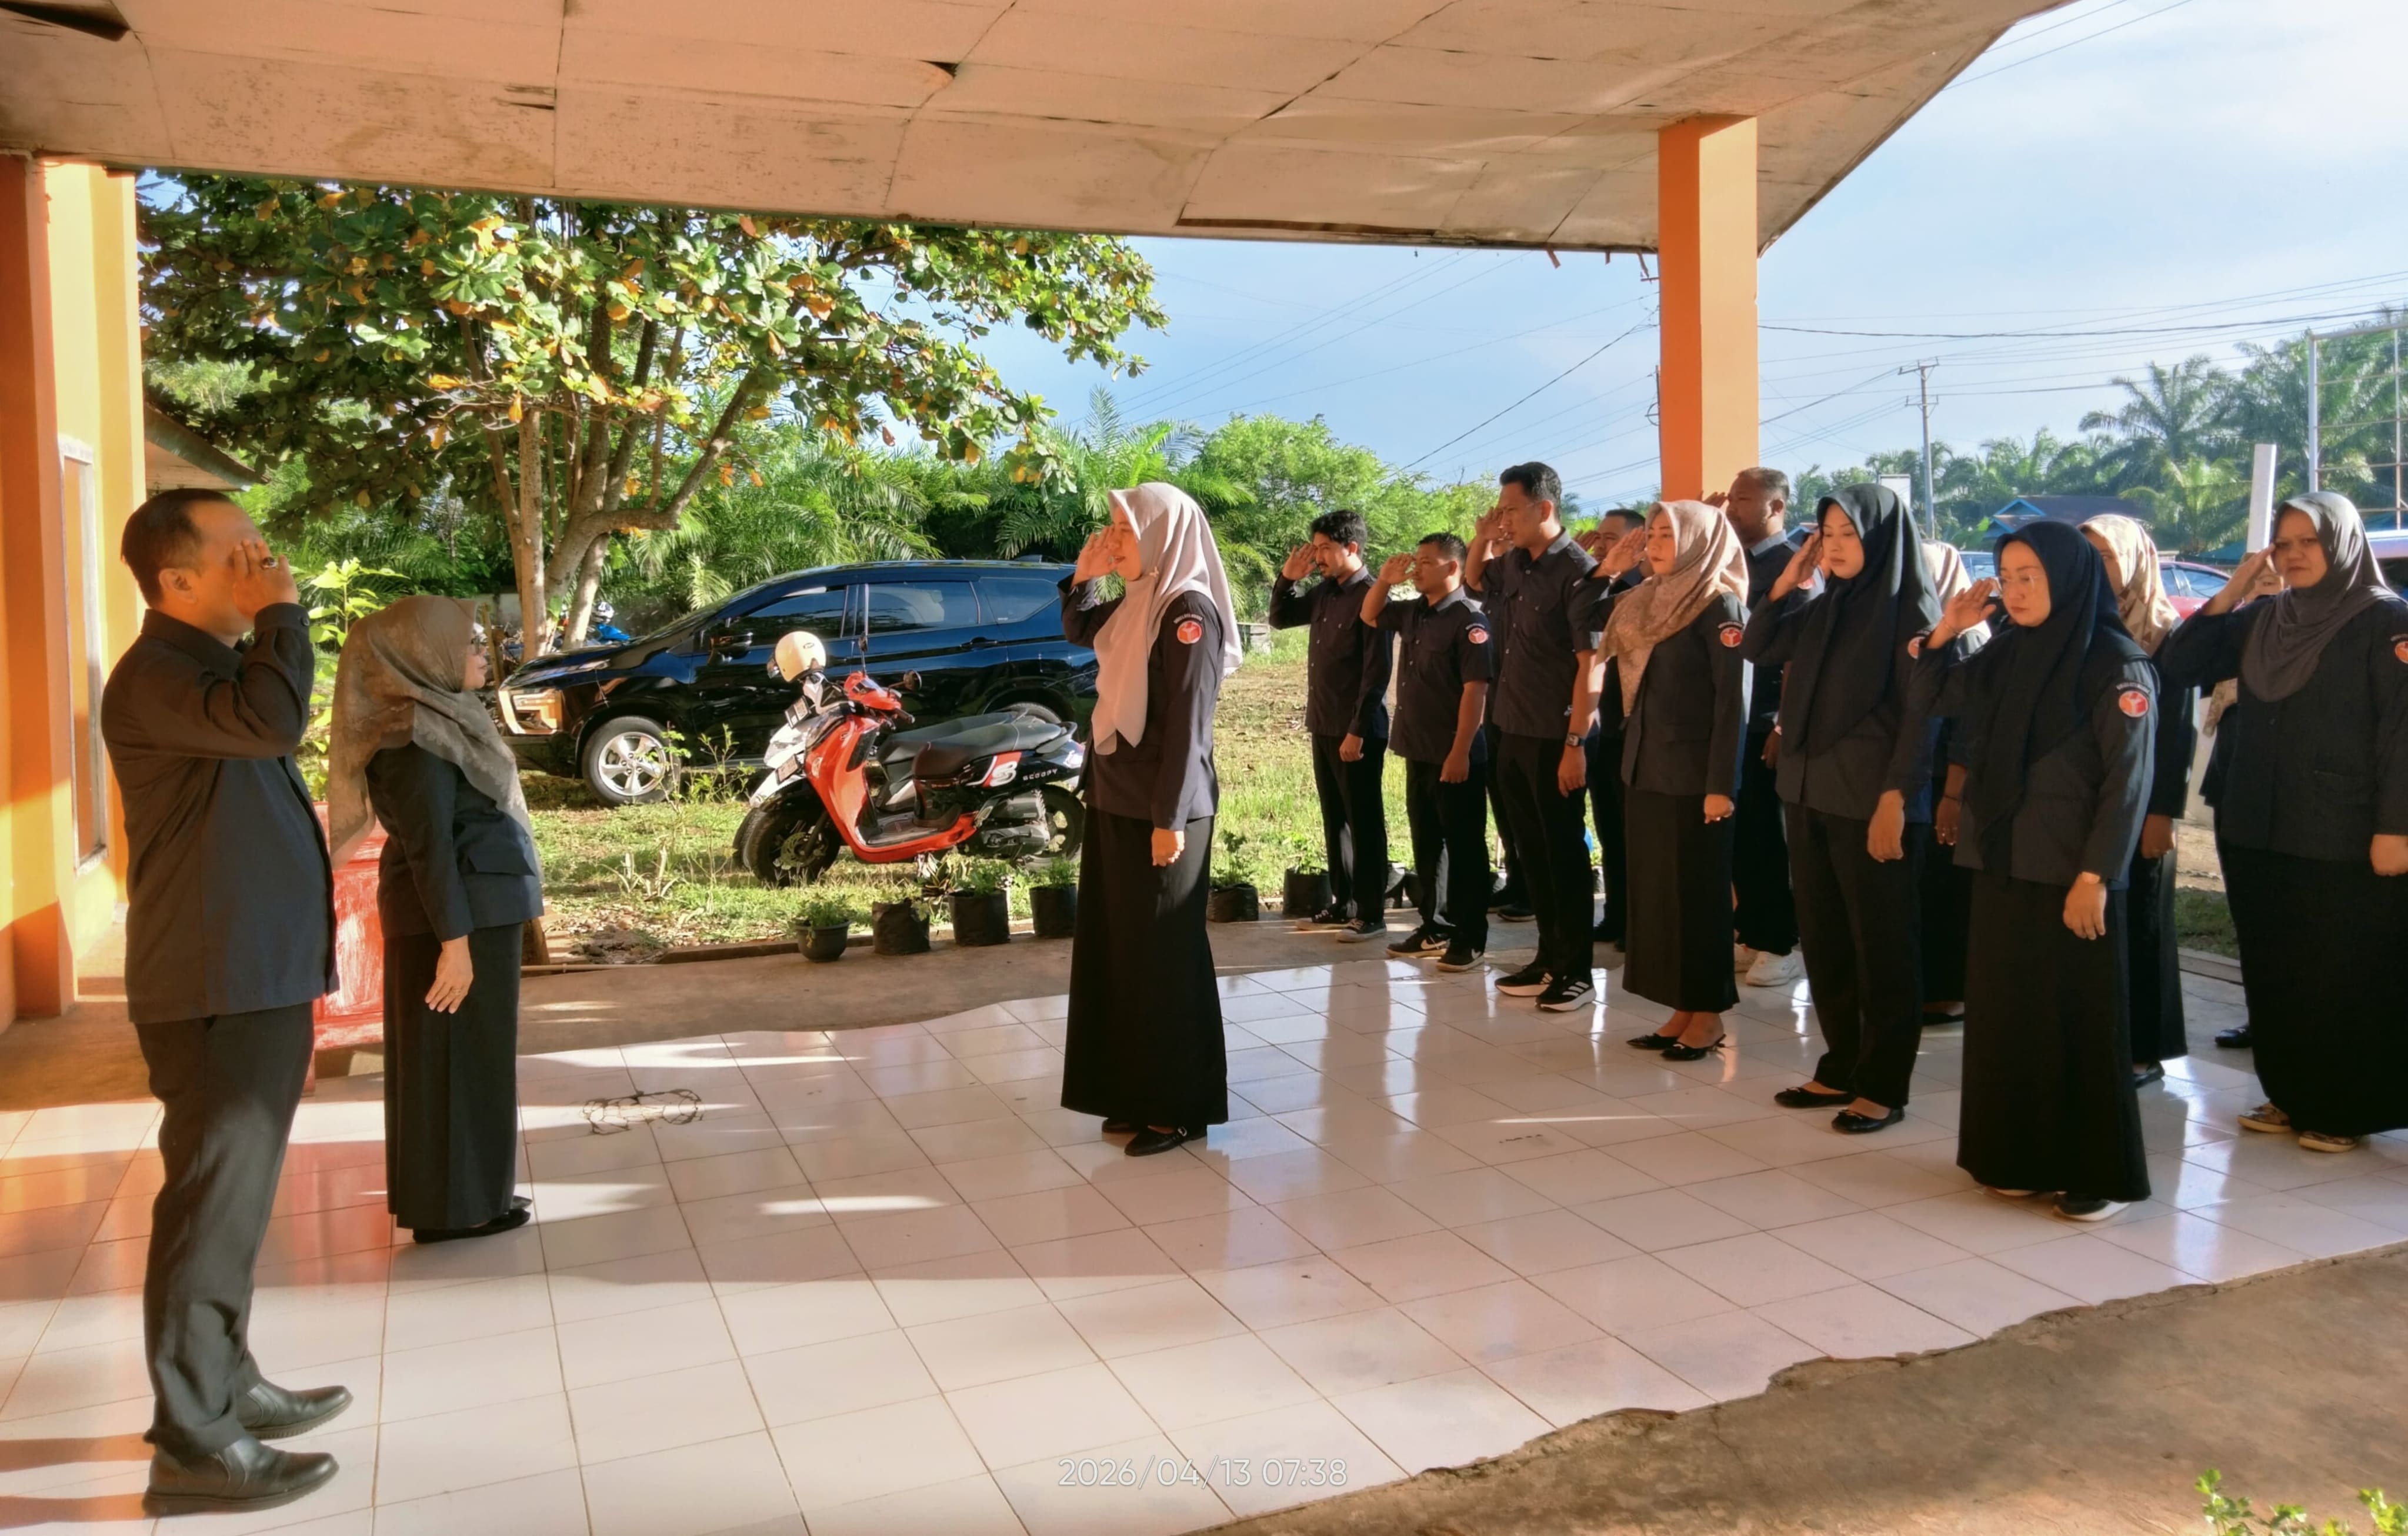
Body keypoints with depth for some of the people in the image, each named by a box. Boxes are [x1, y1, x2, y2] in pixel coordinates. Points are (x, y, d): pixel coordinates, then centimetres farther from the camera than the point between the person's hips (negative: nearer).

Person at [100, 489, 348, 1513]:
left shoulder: (215, 665, 17)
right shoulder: (154, 676, -17)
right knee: (211, 1206, -4)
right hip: (218, 992, -10)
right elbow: (274, 722, -35)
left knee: (234, 1199, 18)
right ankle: (192, 1446, 4)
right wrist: (280, 613, -21)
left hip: (258, 981, 10)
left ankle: (227, 1387, 31)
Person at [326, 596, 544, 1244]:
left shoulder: (434, 720, 12)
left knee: (468, 1057, 16)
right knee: (458, 1058, -1)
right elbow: (429, 846, -22)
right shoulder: (416, 737, -18)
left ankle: (455, 1195, 27)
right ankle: (454, 1206, 9)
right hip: (458, 915, -10)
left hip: (475, 909, 10)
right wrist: (454, 939, -23)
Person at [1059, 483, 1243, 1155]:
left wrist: (1170, 819, -21)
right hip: (1118, 801, 9)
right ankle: (1139, 1094, 25)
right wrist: (1082, 576, 10)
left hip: (1160, 811, -9)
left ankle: (1181, 1108, 11)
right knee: (1118, 950, 14)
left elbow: (1188, 723, -20)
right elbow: (1078, 631, 29)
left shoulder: (1189, 612, -16)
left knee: (1163, 956, -1)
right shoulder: (1138, 603, 10)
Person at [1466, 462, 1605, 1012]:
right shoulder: (1513, 564, 7)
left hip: (1555, 737, -7)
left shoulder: (1577, 571, -14)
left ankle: (1577, 971, 12)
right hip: (1512, 732, 7)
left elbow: (1590, 664, -17)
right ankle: (1548, 958, 25)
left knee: (1564, 852, 2)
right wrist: (1481, 541, 9)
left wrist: (1576, 743, -20)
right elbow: (1474, 580, 30)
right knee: (1532, 850, 13)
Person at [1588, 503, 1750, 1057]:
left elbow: (1732, 700, -14)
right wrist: (1608, 570, 6)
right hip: (1645, 767, 7)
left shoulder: (1720, 605, -9)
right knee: (1654, 891, 10)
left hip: (1693, 775, -7)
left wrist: (1721, 784, -18)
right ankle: (1681, 1009, 19)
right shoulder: (1647, 601, 11)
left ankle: (1707, 1014, 12)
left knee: (1697, 893, 1)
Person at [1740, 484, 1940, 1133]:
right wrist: (1785, 584, 4)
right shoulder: (1825, 606, 11)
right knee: (1824, 940, 13)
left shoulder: (1911, 611, -9)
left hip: (1872, 802, -7)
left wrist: (1895, 799, -19)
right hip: (1810, 794, 7)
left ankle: (1883, 1086, 12)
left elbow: (1921, 714, -13)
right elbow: (1757, 650, 15)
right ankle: (1841, 1068, 24)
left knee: (1881, 947, 3)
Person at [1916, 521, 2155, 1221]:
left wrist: (2095, 876, -18)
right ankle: (2021, 1155, 23)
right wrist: (1947, 630, 3)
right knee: (2005, 1012, 11)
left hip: (2071, 873, -6)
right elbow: (1932, 697, 19)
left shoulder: (2116, 664, -11)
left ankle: (2099, 1174, 12)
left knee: (2078, 1020, 1)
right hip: (2002, 863, 7)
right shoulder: (2005, 653, 8)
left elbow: (2127, 779, -14)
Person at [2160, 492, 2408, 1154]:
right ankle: (2291, 1096, 23)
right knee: (2271, 971, 11)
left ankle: (2346, 1109, 14)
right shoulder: (2261, 621, 11)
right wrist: (2231, 594, -1)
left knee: (2342, 975, 1)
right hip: (2256, 830, 6)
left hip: (2342, 838, -6)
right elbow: (2179, 665, 7)